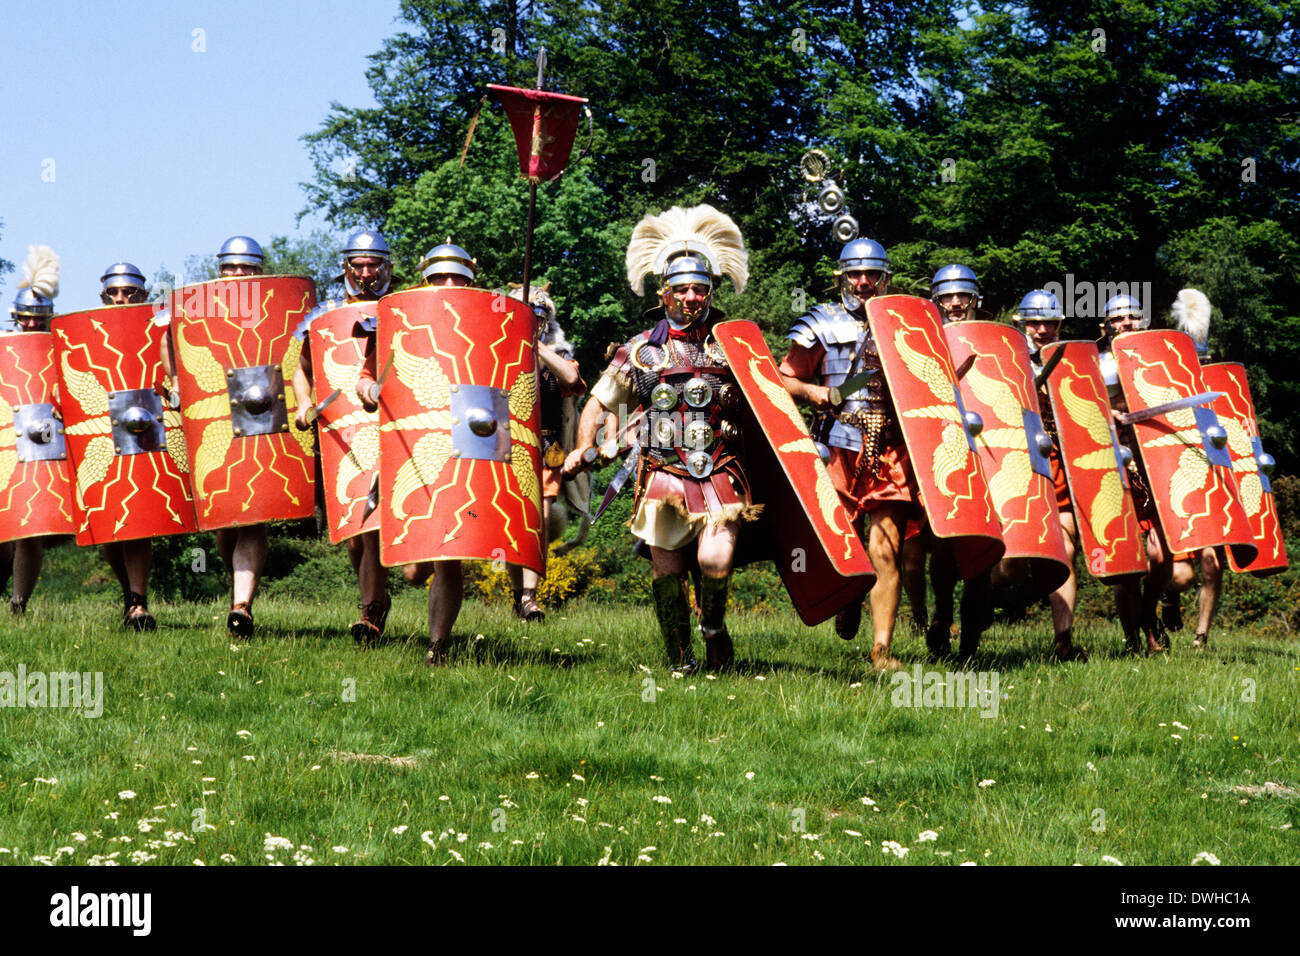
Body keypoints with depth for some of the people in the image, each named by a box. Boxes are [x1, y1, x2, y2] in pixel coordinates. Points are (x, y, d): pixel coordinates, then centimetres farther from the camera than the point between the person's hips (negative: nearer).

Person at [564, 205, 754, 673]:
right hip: (663, 476, 1)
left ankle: (714, 625, 11)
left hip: (720, 475, -1)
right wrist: (584, 446, 0)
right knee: (667, 573, 3)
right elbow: (599, 402, 15)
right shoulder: (641, 350, 7)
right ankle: (680, 661, 21)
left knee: (715, 562, -20)